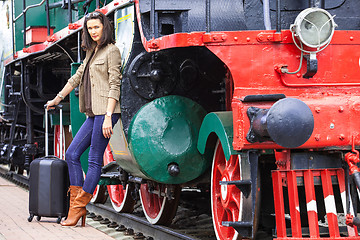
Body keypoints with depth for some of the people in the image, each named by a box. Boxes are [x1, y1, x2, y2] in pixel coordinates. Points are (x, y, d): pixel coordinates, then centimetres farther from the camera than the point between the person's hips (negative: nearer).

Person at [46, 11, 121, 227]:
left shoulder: (111, 51, -5)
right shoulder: (91, 53, 20)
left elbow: (114, 86, -12)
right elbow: (77, 78, 30)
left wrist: (108, 116, -19)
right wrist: (57, 99, 36)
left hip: (106, 112, -9)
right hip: (93, 114, 9)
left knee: (95, 160, -6)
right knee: (72, 154, 4)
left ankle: (78, 207, -5)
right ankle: (77, 206, 4)